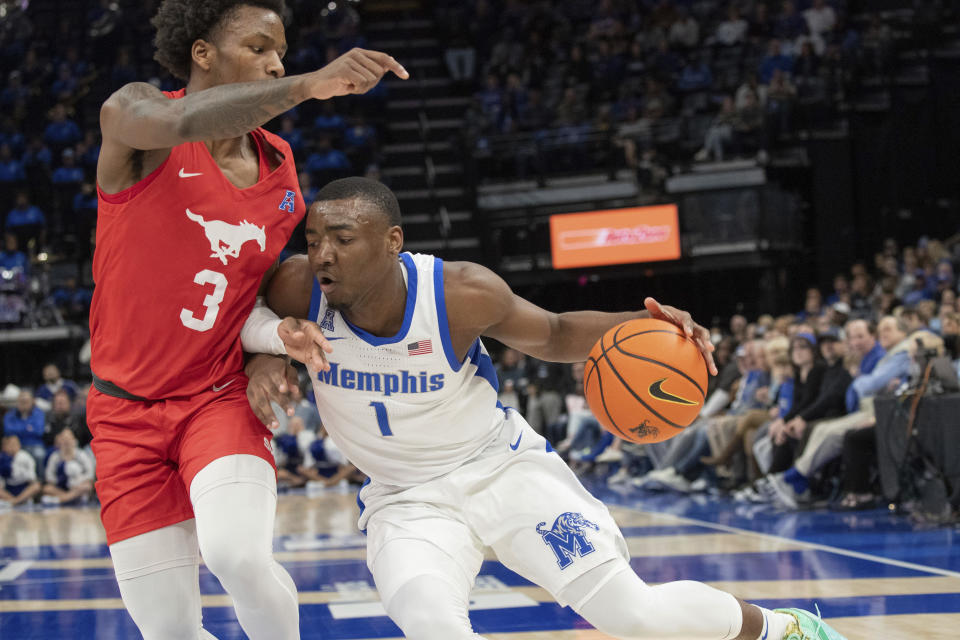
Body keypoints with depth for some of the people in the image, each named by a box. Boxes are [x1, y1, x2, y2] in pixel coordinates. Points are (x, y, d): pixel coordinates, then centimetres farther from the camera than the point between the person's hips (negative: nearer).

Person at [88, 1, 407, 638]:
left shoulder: (280, 167, 3)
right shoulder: (133, 114, -11)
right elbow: (182, 120, -37)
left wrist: (283, 336, -6)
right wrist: (308, 85, -45)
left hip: (221, 399, 2)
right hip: (126, 413, -2)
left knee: (239, 556, -28)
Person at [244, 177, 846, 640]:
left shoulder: (463, 293, -22)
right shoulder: (299, 289, -21)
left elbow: (554, 335, -2)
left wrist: (639, 324, -22)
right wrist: (263, 359, -23)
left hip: (502, 464, -1)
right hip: (406, 498, 1)